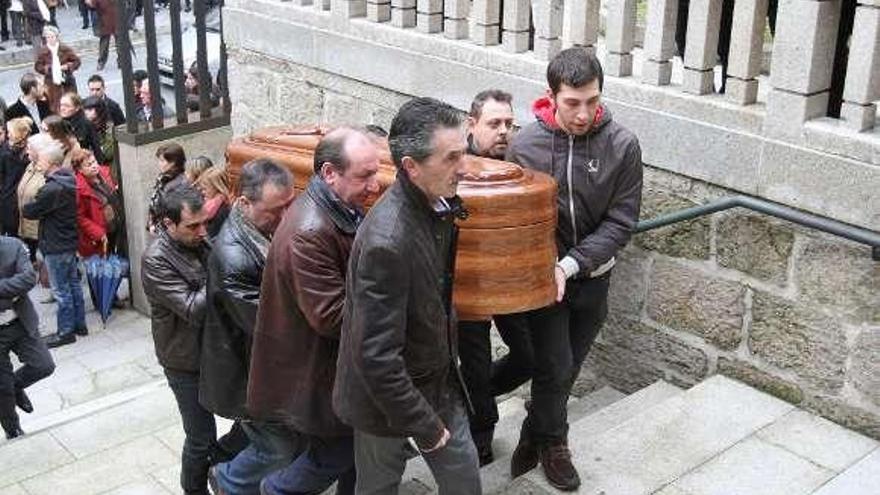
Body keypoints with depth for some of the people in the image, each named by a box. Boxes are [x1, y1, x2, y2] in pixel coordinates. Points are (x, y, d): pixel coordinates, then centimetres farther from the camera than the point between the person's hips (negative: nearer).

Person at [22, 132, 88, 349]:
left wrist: (25, 207, 4)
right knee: (73, 283, 17)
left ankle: (66, 331, 13)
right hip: (70, 241, 9)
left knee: (61, 290, 3)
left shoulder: (52, 189, -27)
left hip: (56, 247, -9)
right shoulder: (68, 179, 1)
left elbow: (29, 211, -16)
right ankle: (79, 324, 28)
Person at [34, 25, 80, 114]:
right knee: (54, 107, 0)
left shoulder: (65, 49, -4)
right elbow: (37, 66, 2)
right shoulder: (43, 52, -3)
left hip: (66, 82, 0)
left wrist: (67, 66, -16)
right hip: (51, 83, 0)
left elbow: (76, 61, 0)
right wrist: (47, 68, -16)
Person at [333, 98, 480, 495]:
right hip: (387, 398, -7)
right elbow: (376, 357, -31)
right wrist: (423, 426, -21)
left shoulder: (439, 204, -7)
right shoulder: (386, 242, -34)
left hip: (439, 383, 7)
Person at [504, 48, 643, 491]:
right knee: (555, 368, 1)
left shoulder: (622, 146, -14)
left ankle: (535, 434, 39)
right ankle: (552, 443, 28)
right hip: (543, 275, -2)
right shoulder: (525, 146, -15)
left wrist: (571, 264, -20)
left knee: (567, 369, 15)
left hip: (593, 278, 2)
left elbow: (621, 222, -12)